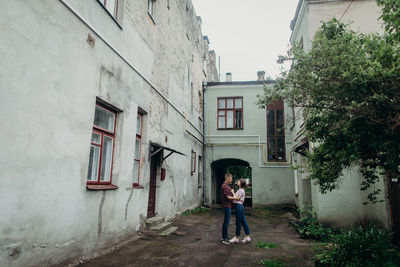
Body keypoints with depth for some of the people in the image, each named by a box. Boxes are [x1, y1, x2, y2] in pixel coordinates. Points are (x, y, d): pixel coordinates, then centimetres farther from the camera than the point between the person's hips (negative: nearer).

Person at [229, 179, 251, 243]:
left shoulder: (241, 190, -15)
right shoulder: (241, 190, 15)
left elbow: (236, 198, -15)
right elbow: (237, 198, 13)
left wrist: (233, 193, -7)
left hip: (239, 206, -10)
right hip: (240, 206, 10)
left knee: (238, 222, -1)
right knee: (243, 221, 11)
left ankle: (236, 238, 8)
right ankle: (247, 237, 16)